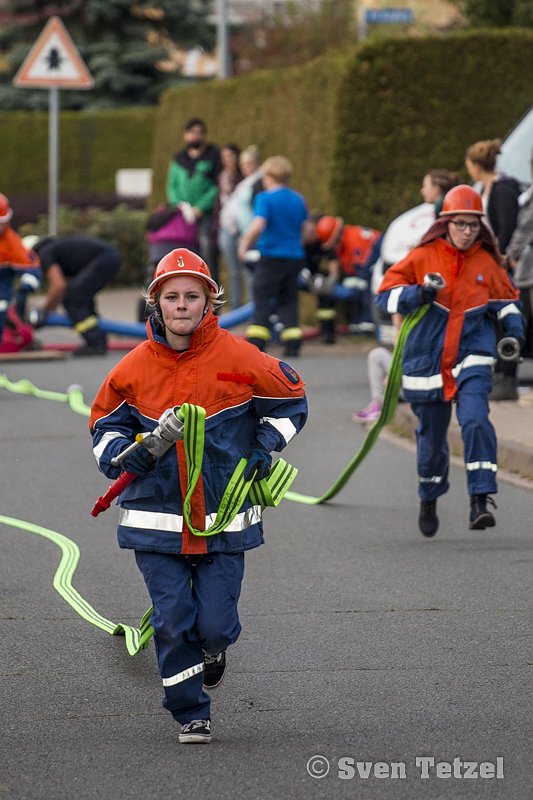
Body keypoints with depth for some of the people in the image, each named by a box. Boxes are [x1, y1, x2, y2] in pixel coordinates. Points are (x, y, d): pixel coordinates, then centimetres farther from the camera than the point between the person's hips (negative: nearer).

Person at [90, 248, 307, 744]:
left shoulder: (239, 359, -5)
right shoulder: (133, 368, 0)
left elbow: (291, 399, 10)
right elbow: (105, 422, 15)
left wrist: (265, 447, -2)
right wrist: (120, 453, -5)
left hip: (223, 520, -1)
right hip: (156, 520, 1)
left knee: (215, 624, -3)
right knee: (172, 622, -3)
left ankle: (212, 649, 35)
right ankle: (191, 715, 15)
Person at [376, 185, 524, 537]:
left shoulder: (488, 263, 3)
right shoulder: (423, 257, -4)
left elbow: (506, 299, 19)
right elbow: (387, 293, -2)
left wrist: (514, 329, 2)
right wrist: (416, 295, -20)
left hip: (472, 356, 0)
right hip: (428, 359, 0)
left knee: (475, 420, -23)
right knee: (431, 436, 11)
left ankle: (482, 499, -21)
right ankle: (429, 501, 37)